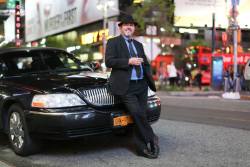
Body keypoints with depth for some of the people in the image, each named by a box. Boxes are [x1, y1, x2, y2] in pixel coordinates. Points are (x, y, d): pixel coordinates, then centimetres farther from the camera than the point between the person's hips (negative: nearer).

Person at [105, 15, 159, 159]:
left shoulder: (138, 45, 22)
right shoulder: (113, 42, 5)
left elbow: (146, 64, 27)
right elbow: (109, 61, -9)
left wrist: (150, 80, 13)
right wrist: (129, 61, -15)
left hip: (141, 85, 6)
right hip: (126, 87, -5)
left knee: (140, 116, 5)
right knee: (138, 114, -17)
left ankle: (142, 148, 13)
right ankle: (151, 139, 0)